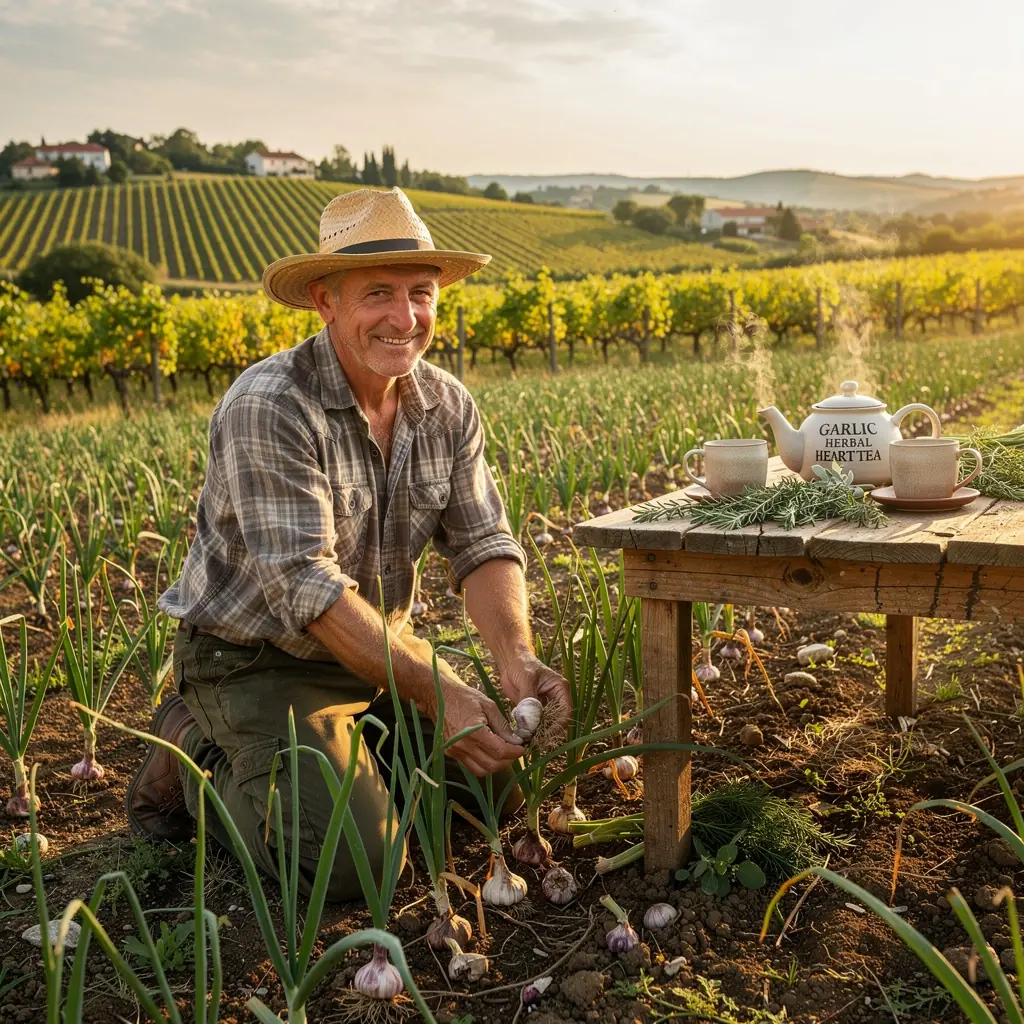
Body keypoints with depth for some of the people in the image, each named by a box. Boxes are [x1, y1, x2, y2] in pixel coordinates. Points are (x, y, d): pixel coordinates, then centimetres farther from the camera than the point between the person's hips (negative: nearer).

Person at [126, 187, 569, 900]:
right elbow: (305, 584, -31)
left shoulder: (448, 406, -4)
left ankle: (337, 756, 19)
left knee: (502, 784, 3)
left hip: (379, 648, 7)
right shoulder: (269, 407, -26)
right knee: (350, 862, -20)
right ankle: (199, 758, 5)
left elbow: (483, 545, -6)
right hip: (257, 658, -7)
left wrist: (516, 657, -25)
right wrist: (435, 693, -34)